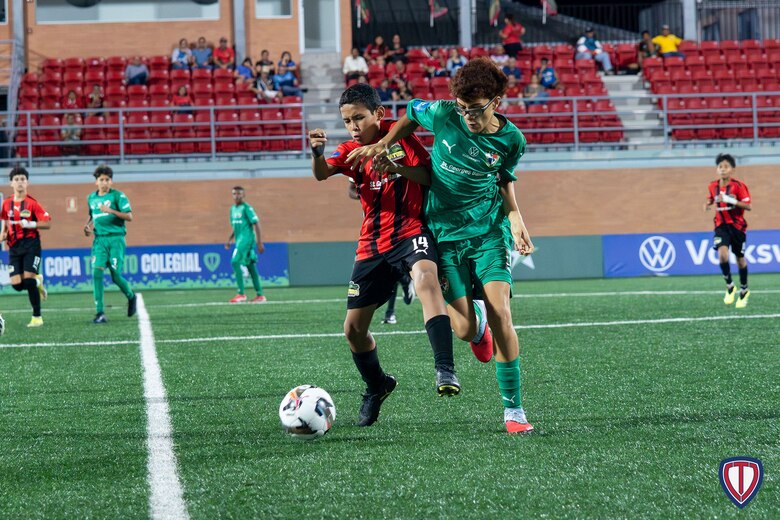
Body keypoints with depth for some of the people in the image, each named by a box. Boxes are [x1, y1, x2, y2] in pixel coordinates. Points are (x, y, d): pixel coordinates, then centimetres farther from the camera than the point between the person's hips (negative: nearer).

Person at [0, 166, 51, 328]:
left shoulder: (32, 203, -6)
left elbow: (47, 223, -8)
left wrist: (31, 224, -21)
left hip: (31, 244, -4)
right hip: (14, 246, 4)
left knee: (28, 279, -14)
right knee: (16, 284, -6)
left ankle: (37, 317, -2)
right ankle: (37, 281, 29)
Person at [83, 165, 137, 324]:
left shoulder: (118, 196, -3)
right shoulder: (91, 198, 13)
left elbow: (129, 217, -9)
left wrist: (111, 211, -21)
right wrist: (88, 225, 11)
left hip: (116, 238, -4)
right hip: (99, 239, 4)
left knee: (116, 276, -5)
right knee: (97, 272, -14)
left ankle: (131, 297, 29)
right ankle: (100, 313, -13)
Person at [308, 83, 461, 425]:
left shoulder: (400, 136, 0)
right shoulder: (351, 150, 8)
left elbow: (430, 176, -8)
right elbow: (321, 174, -12)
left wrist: (396, 167, -26)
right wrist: (317, 152, -35)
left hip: (410, 231, -5)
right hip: (372, 244, 5)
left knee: (425, 279, -38)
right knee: (353, 328, 6)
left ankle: (445, 370, -44)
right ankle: (376, 387, 34)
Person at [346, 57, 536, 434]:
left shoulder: (511, 140, -6)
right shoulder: (443, 116, -10)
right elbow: (411, 113, 12)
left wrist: (515, 217, 0)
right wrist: (383, 145, 2)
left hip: (489, 230, 0)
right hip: (444, 233, 0)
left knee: (499, 311, -18)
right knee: (464, 329, -8)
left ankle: (513, 409, -7)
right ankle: (476, 324, 35)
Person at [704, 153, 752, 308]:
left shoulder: (739, 186, -12)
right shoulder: (713, 186, 0)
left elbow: (748, 206, -16)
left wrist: (731, 200, -27)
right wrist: (708, 205, -2)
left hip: (737, 226, -2)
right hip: (721, 225, 2)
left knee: (740, 258, 9)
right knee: (722, 253, -21)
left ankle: (744, 290, 29)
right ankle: (729, 286, -2)